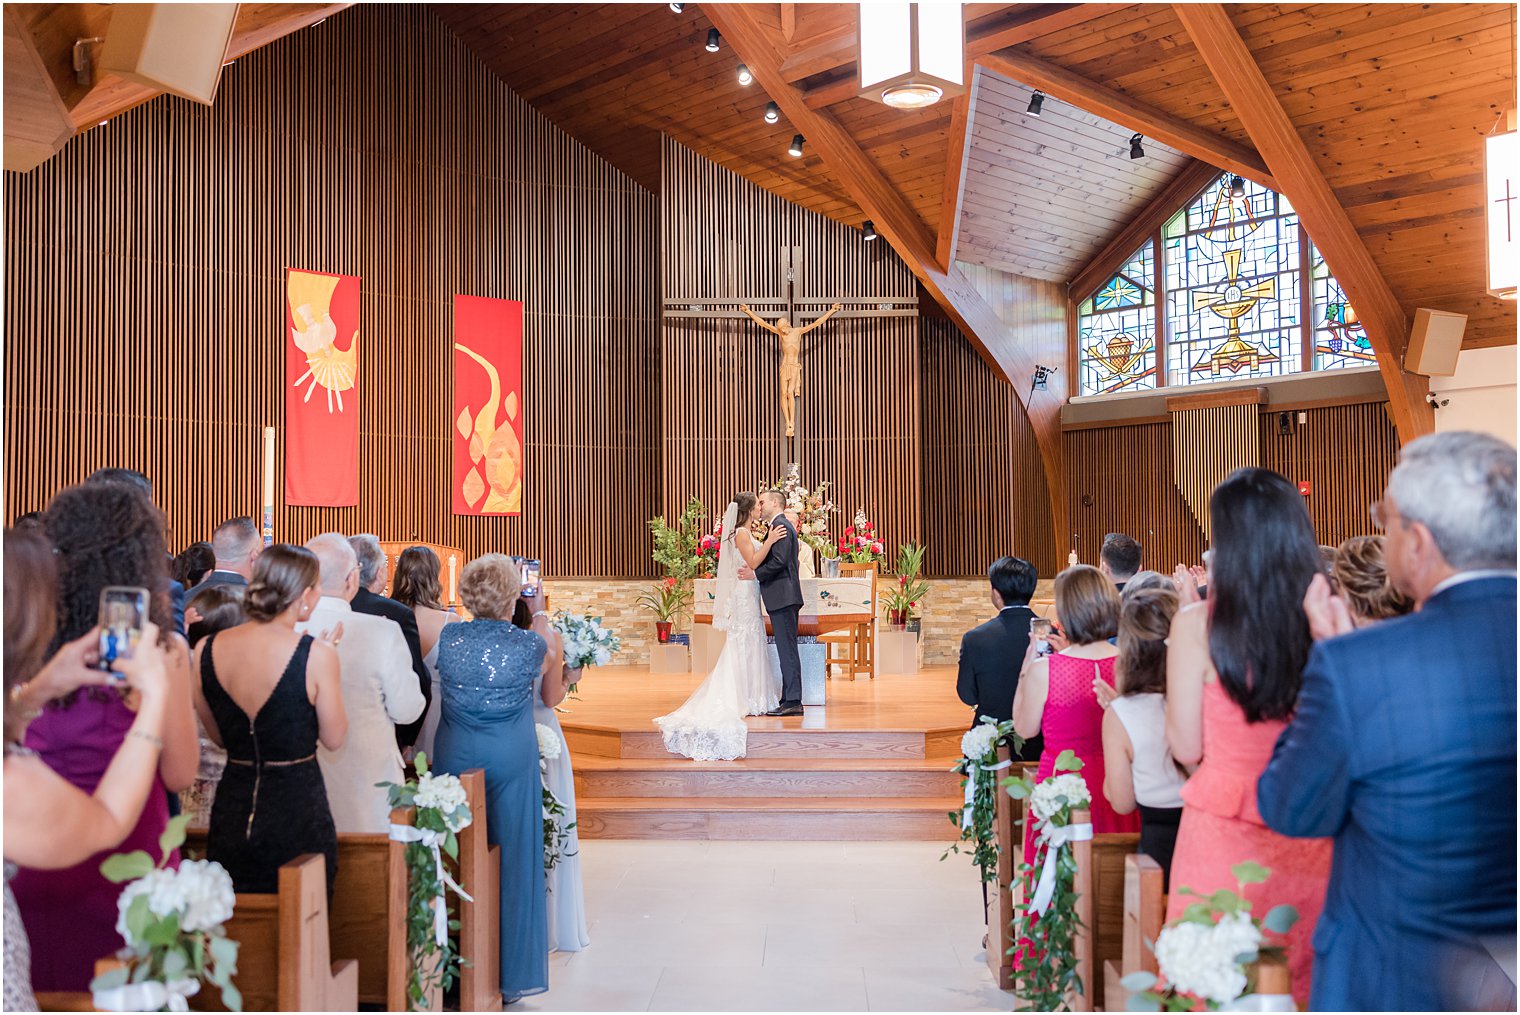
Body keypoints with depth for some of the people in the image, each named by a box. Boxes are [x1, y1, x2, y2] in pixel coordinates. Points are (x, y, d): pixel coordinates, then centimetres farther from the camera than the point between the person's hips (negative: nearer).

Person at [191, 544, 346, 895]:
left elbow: (218, 736, 8)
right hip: (296, 810, -4)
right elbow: (334, 739, -5)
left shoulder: (206, 649, -4)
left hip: (232, 810, 4)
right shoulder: (316, 654, -17)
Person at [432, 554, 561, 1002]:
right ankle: (511, 974, 17)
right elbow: (550, 662, 11)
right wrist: (539, 615, 25)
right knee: (512, 858, 8)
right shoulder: (526, 643, -14)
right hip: (512, 758, -2)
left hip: (455, 756, 3)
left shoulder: (448, 637, -6)